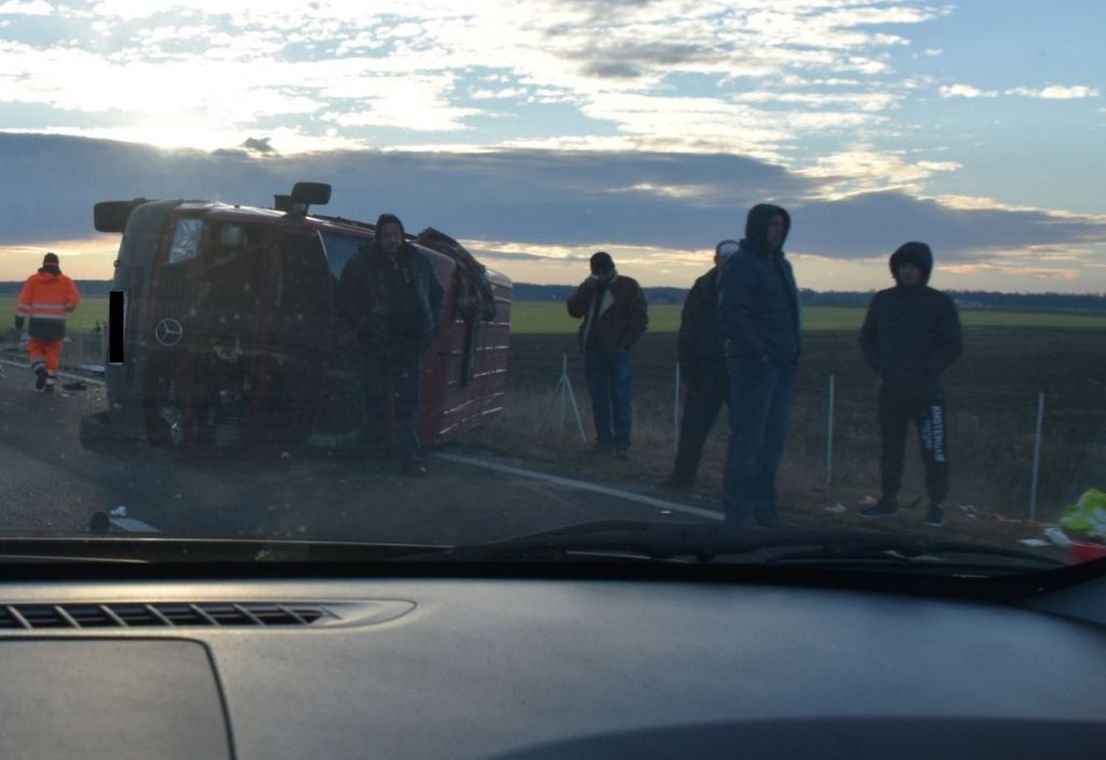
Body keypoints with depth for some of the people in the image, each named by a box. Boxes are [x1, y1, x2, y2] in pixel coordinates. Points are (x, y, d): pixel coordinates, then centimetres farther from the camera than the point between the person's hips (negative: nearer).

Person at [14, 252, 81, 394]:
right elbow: (74, 298, -11)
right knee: (53, 353, 11)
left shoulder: (33, 279, 3)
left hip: (37, 323, 0)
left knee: (36, 349, 16)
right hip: (56, 324, 0)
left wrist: (19, 319, -4)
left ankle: (40, 370, -10)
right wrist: (69, 307, 11)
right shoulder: (65, 281, 2)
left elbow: (24, 300, -5)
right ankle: (49, 383, 9)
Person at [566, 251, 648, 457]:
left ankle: (622, 443, -8)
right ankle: (604, 440, 11)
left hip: (617, 351, -5)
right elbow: (574, 310, 3)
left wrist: (625, 344, -9)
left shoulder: (628, 286, 2)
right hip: (593, 351, 5)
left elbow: (640, 318, -1)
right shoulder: (589, 288, 16)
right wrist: (586, 289, -10)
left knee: (620, 398, -8)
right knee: (599, 398, 6)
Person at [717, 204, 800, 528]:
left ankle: (762, 506, 20)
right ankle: (738, 511, -1)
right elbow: (732, 315, -17)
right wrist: (757, 352, -20)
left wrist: (792, 352, 12)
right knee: (748, 438, -6)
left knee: (773, 440, 11)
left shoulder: (781, 264, 19)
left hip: (782, 366, 9)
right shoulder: (740, 264, -9)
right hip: (754, 365, -9)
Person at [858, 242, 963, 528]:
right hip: (890, 388, 4)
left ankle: (936, 506, 1)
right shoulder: (883, 301, 7)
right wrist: (881, 366, -4)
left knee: (934, 450, -5)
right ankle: (887, 500, 21)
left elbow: (953, 345, -4)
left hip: (926, 390, -3)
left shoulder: (939, 303, -2)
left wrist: (925, 371, -14)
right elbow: (867, 338, 12)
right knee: (890, 448, 11)